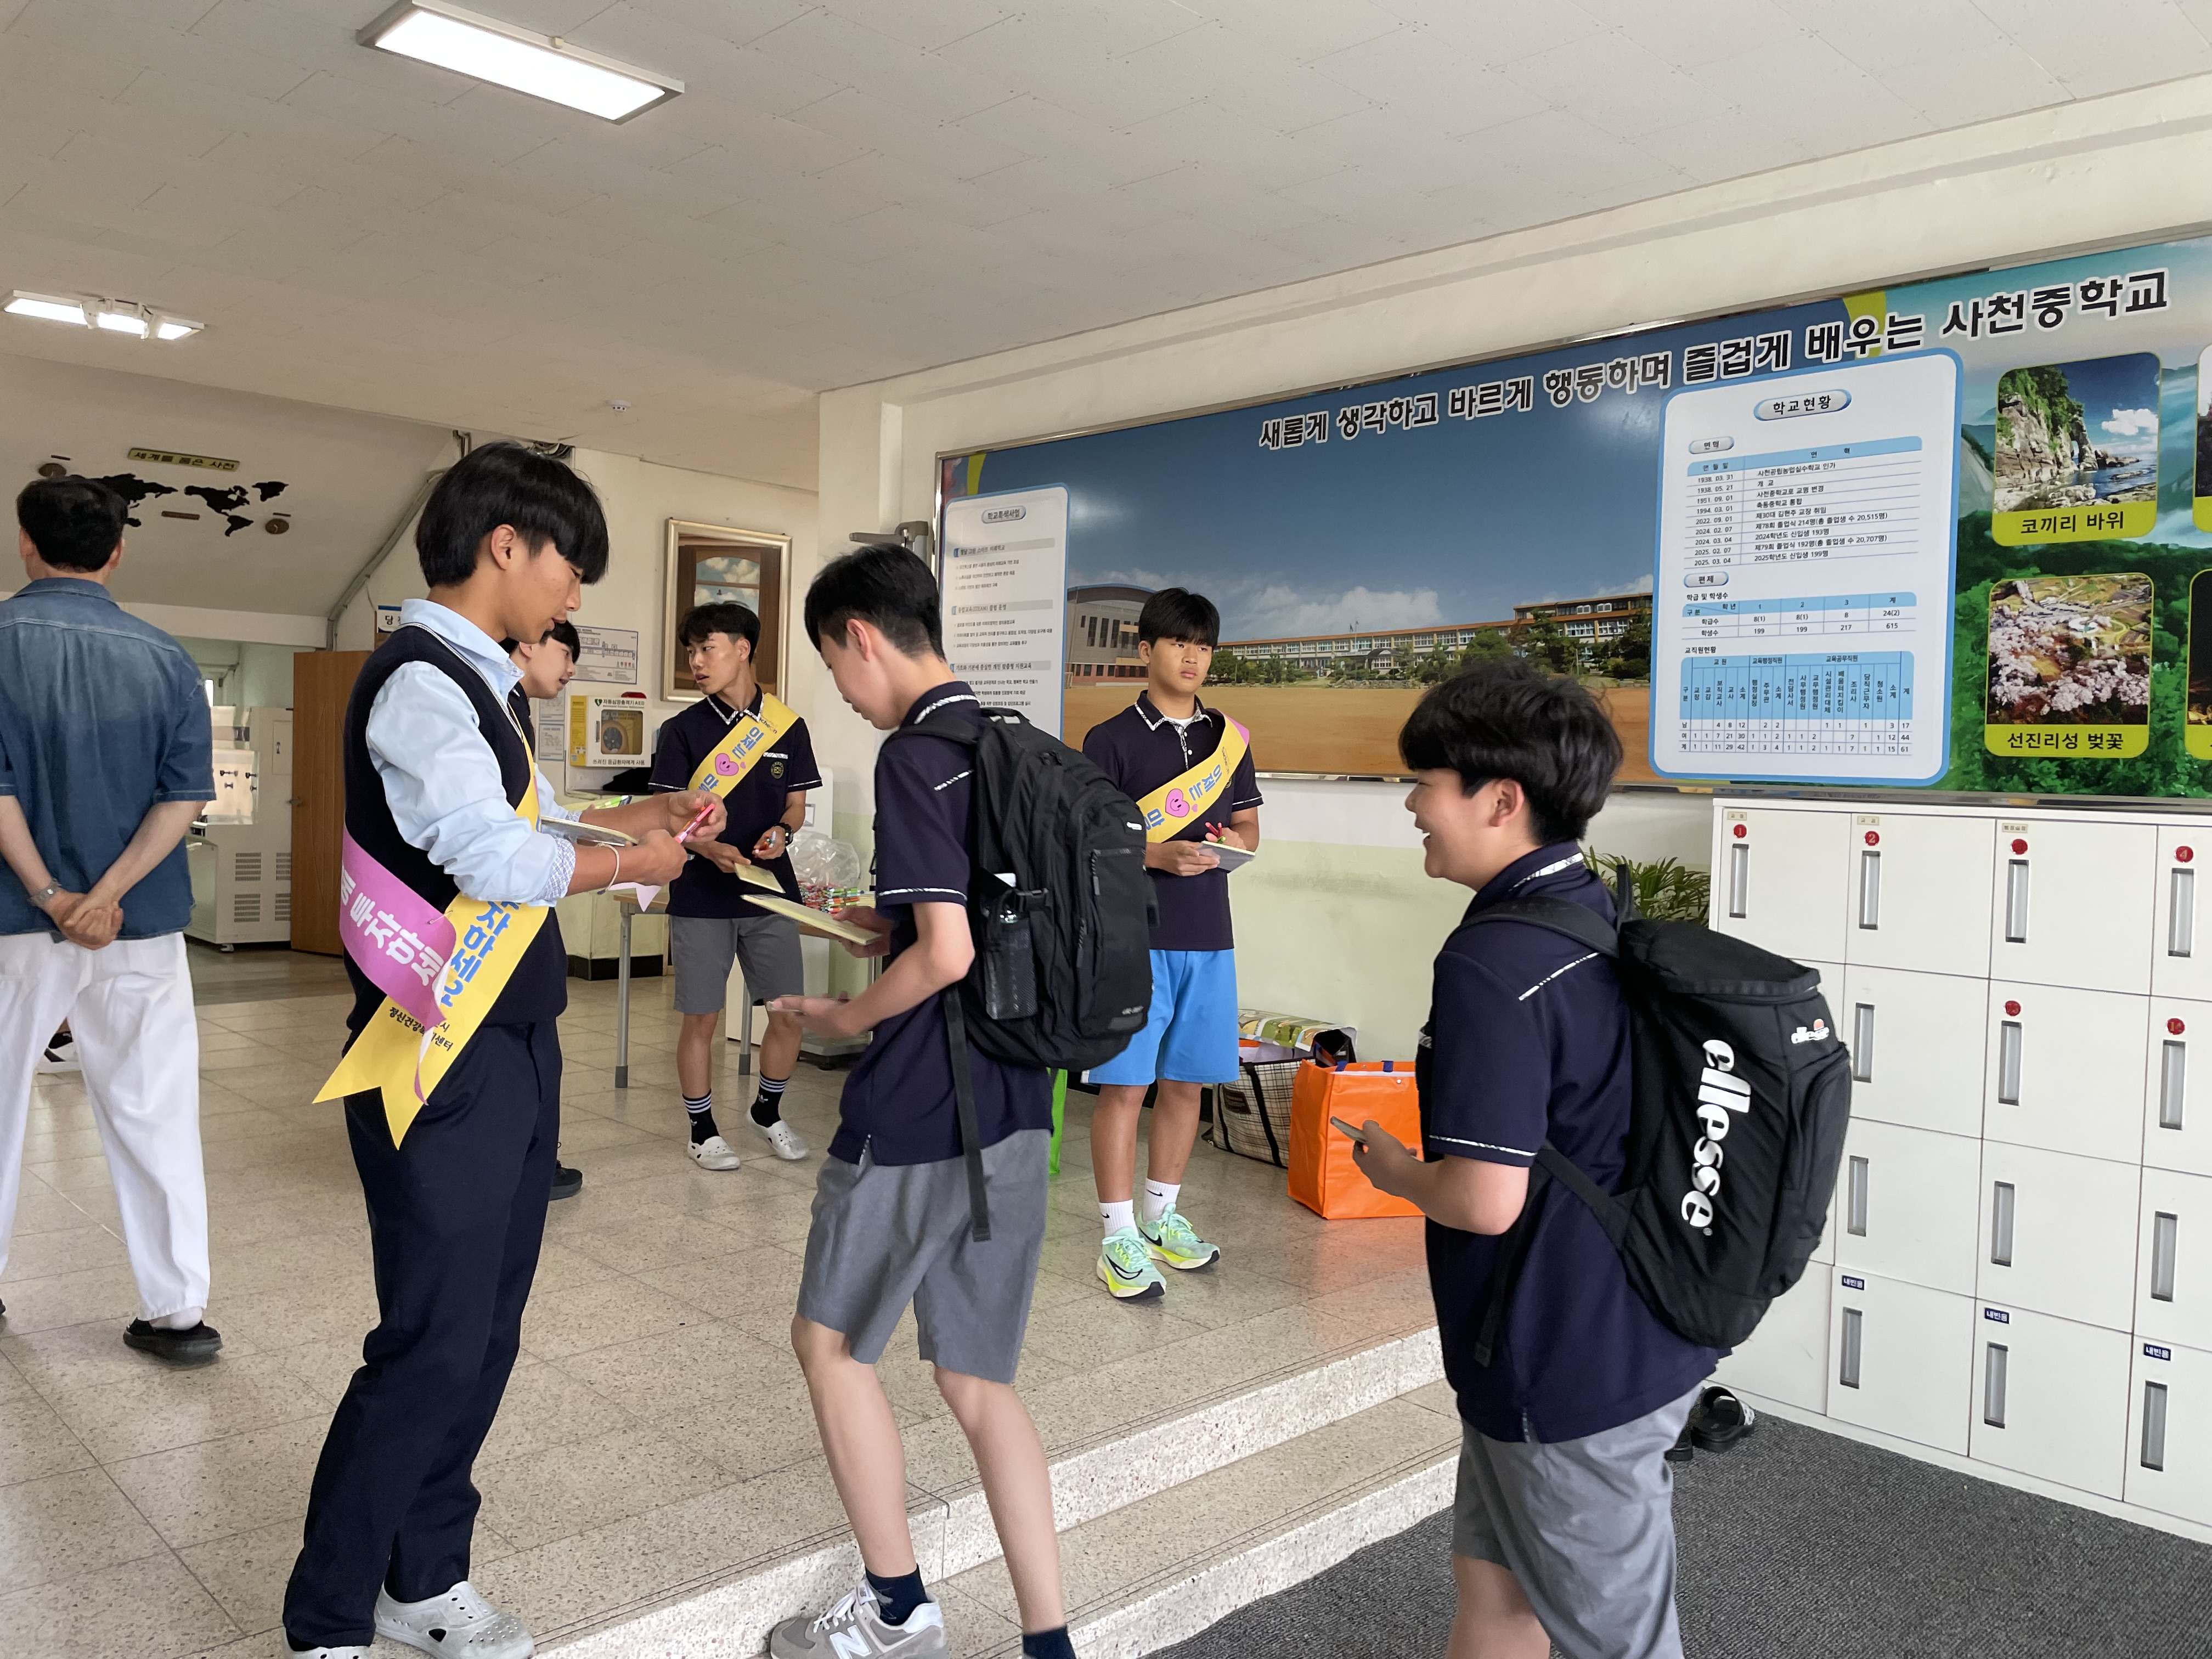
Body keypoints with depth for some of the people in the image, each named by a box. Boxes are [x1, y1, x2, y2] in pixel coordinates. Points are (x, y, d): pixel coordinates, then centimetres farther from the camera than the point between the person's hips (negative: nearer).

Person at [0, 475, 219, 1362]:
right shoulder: (163, 656, 0)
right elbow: (185, 796, -8)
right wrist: (108, 894, -13)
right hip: (141, 924, 1)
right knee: (155, 1119, 5)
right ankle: (178, 1310, 7)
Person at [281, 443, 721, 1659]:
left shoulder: (472, 680, 14)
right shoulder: (418, 682, -16)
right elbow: (499, 860, -22)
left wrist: (642, 813, 10)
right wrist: (633, 863, -7)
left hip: (511, 1048, 10)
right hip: (445, 1068, -10)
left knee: (486, 1332, 15)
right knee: (433, 1345, -2)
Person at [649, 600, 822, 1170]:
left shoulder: (787, 727, 3)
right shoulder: (682, 730, -1)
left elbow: (796, 805, 9)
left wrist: (781, 832, -13)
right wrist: (711, 850, -21)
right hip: (701, 895, -2)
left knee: (789, 1015, 5)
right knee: (701, 1017, 4)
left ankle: (768, 1112, 29)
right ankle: (702, 1129, 22)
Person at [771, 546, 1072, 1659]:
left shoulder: (914, 757, -15)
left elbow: (947, 953, -23)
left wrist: (849, 1017, -7)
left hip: (917, 1113, -8)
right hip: (1016, 1109, 8)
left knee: (831, 1341, 14)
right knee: (978, 1378, 15)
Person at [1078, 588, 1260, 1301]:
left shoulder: (1228, 737, 12)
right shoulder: (1112, 740, -4)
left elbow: (1249, 827, 17)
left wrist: (1230, 843, -6)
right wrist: (1159, 855, -21)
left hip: (1207, 936, 5)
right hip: (1133, 934, -5)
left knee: (1186, 1081, 13)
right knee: (1124, 1084, -2)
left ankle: (1162, 1215, 29)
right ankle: (1119, 1236, 8)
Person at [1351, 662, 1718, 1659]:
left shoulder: (1493, 964, -26)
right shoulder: (1613, 922, 4)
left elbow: (1485, 1199, -28)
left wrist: (1390, 1169, -9)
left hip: (1568, 1373, -9)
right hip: (1638, 1339, 9)